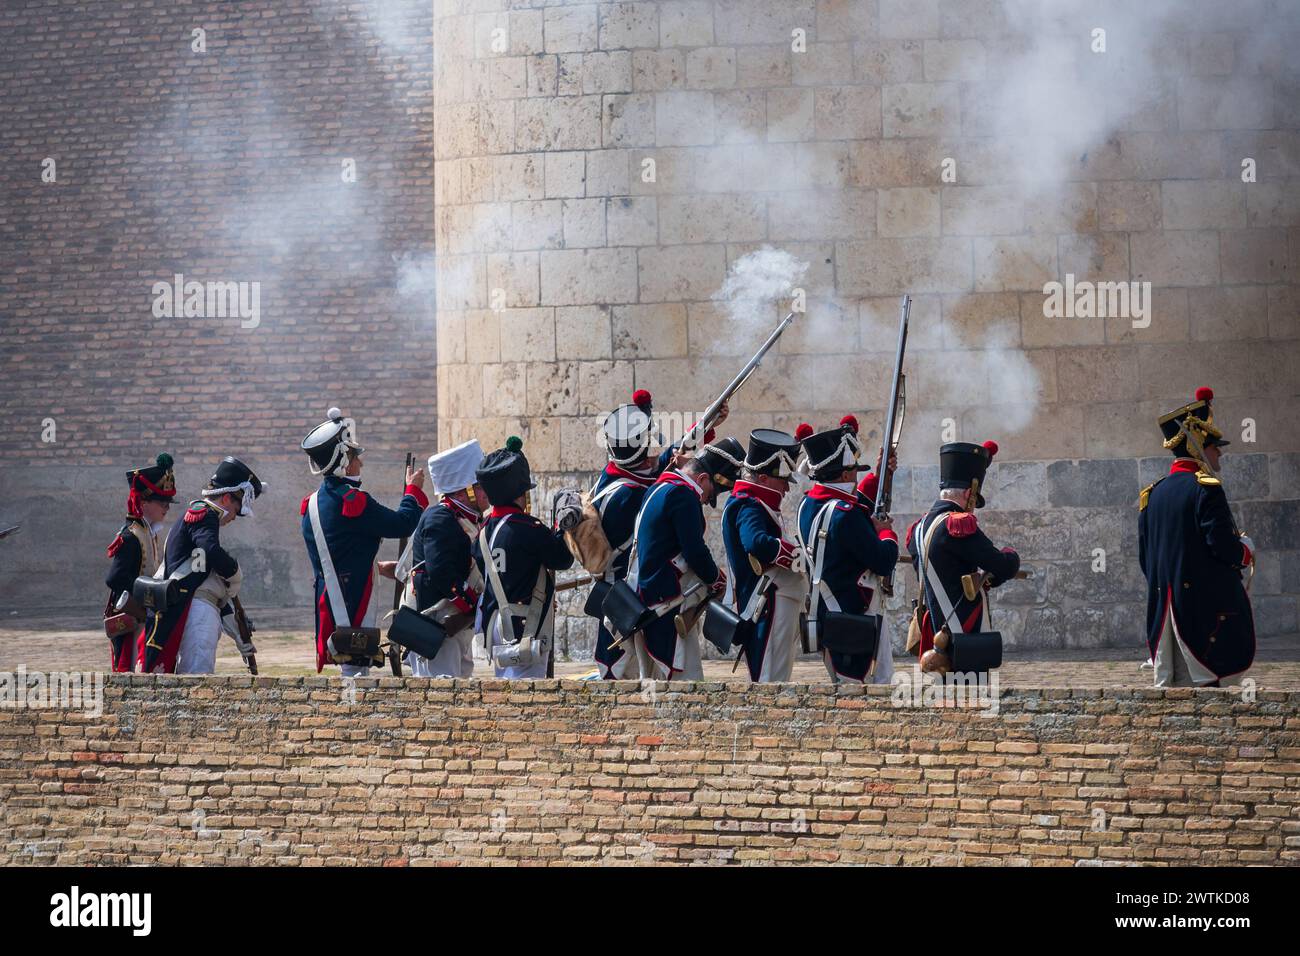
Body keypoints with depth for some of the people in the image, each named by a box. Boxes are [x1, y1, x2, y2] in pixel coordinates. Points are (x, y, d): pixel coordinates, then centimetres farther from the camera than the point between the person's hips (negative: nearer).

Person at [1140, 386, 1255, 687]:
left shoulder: (1151, 494, 13)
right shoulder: (1206, 489, -11)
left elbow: (1144, 557, 15)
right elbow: (1224, 547, -18)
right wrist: (1246, 551, 2)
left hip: (1163, 605, 8)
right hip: (1207, 605, -8)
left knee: (1169, 686, 8)